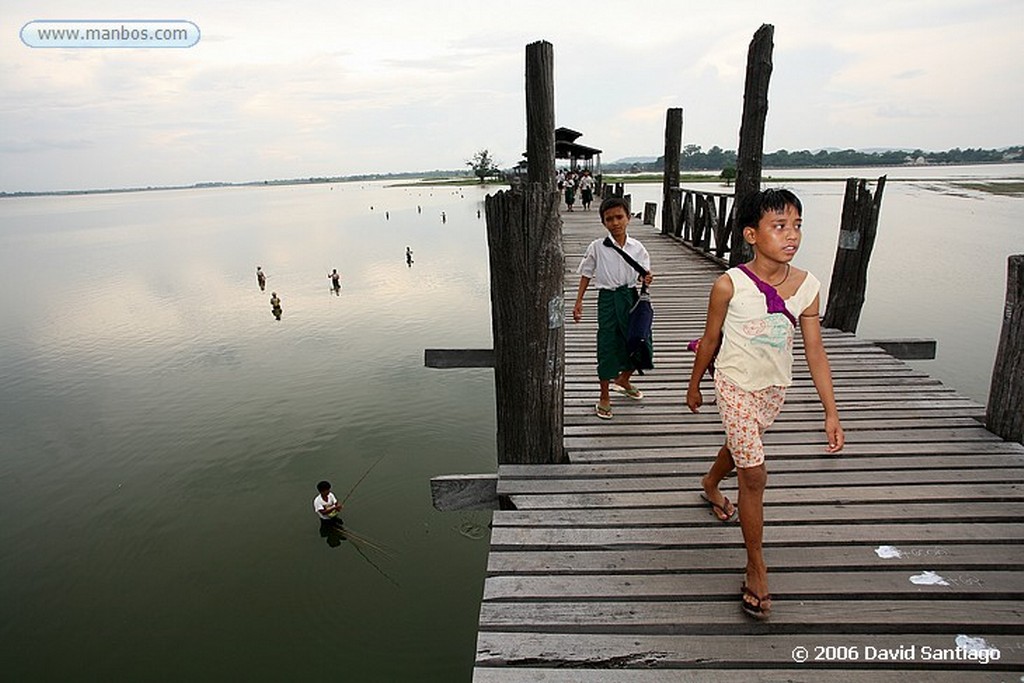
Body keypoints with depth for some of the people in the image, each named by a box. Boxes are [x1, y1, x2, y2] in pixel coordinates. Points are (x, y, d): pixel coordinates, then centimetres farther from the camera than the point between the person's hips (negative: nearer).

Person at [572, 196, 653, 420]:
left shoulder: (637, 247, 0)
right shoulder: (597, 247, -6)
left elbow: (642, 274, 6)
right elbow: (586, 274, 1)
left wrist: (646, 278, -18)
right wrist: (579, 302, -2)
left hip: (630, 296, 3)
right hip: (608, 298, -3)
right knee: (607, 347, 1)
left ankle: (623, 380, 41)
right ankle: (604, 397, 15)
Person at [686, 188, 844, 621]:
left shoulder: (806, 286, -10)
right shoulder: (730, 285, -21)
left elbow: (815, 353, -5)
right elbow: (710, 340, -7)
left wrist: (831, 412, -6)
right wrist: (694, 386, 4)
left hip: (775, 388, 5)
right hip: (736, 387, -5)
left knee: (742, 446, 28)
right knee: (754, 475, -7)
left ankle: (710, 484, 60)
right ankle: (756, 568, 9)